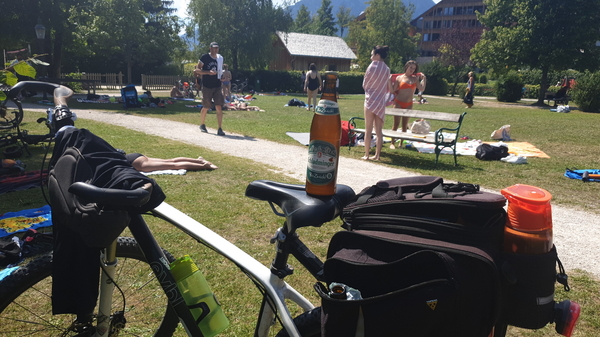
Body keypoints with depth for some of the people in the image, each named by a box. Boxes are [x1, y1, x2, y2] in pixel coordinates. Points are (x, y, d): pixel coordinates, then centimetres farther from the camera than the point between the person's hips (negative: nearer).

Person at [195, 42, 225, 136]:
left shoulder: (220, 58, 9)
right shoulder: (205, 57, -7)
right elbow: (197, 70, -9)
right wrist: (208, 72, -21)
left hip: (217, 86, 4)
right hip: (207, 86, -3)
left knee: (219, 107, -7)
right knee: (206, 108, 7)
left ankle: (220, 129, -5)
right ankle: (202, 125, 30)